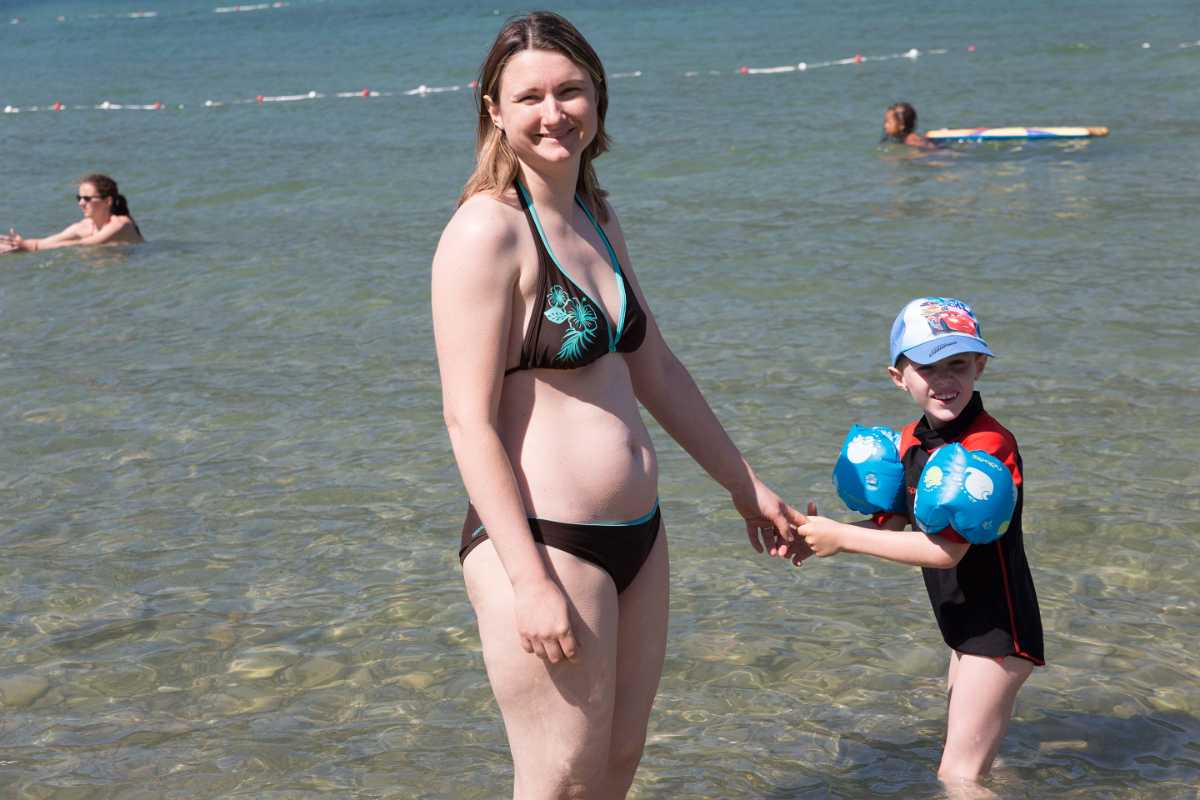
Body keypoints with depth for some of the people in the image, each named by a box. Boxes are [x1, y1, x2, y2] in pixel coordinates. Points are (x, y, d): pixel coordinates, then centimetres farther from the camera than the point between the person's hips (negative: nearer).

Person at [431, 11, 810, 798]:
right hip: (543, 543, -8)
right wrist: (531, 583, -22)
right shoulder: (488, 231, -14)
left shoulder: (596, 220, 11)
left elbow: (655, 370, 20)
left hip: (636, 534, 8)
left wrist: (747, 486, 24)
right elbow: (469, 420, -18)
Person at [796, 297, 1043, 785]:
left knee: (958, 775, -5)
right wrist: (818, 533, -13)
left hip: (998, 629, -9)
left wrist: (843, 537, -24)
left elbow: (944, 550, -29)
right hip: (966, 626, 9)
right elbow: (890, 525, 6)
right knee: (962, 765, 23)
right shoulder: (912, 442, 2)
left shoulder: (989, 446, -25)